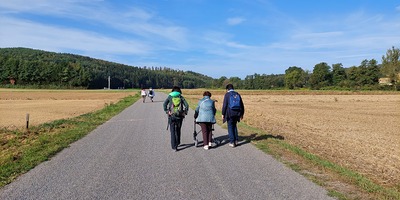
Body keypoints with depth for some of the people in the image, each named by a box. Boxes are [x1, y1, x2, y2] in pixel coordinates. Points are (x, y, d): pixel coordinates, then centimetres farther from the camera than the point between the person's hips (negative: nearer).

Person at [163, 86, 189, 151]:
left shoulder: (170, 96, 6)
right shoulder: (181, 97, 7)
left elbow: (164, 104, -9)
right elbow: (186, 105, -5)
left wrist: (166, 112, -5)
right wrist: (185, 113, 2)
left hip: (172, 116, -1)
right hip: (179, 116, 1)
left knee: (173, 131, 2)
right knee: (178, 130, 21)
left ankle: (174, 147, -4)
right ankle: (177, 143, 36)